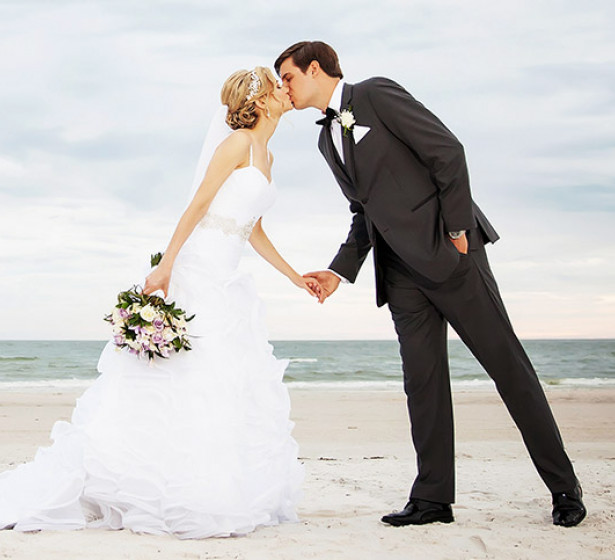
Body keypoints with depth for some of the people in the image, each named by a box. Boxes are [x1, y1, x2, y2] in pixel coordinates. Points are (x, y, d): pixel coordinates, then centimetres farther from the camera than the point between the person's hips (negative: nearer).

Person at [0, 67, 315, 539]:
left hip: (226, 283, 10)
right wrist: (165, 266, -19)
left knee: (232, 388, 7)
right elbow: (198, 205, -14)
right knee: (185, 382, -10)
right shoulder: (237, 142, -8)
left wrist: (295, 277, 24)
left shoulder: (265, 156, 19)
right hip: (196, 272, -9)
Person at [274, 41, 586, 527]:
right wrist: (340, 270, 12)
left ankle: (564, 487, 5)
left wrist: (459, 231, -14)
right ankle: (433, 497, 6)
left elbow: (448, 151, -10)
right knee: (422, 379, 2)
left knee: (506, 362, -3)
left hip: (447, 249, -7)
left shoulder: (376, 94, -4)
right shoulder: (327, 139, 19)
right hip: (401, 270, 7)